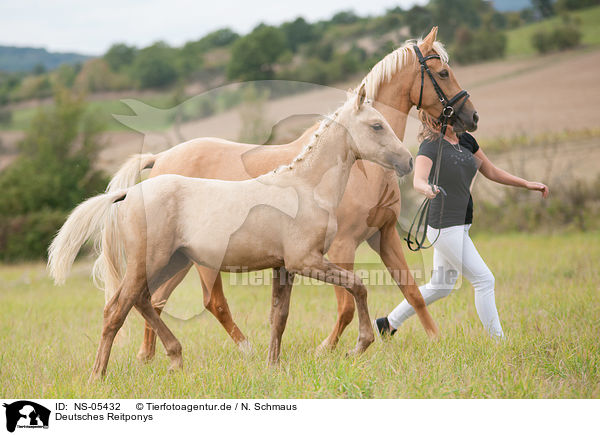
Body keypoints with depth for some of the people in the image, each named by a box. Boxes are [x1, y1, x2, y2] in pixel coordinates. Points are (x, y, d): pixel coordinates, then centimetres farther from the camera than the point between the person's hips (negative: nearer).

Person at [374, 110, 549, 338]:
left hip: (461, 225, 9)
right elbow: (418, 180, -31)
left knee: (440, 287, 16)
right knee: (484, 280, -8)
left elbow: (491, 172, 19)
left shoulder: (466, 141, 9)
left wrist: (527, 184, 14)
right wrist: (428, 189, -54)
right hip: (444, 225, -9)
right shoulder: (431, 146, -14)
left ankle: (388, 323, 27)